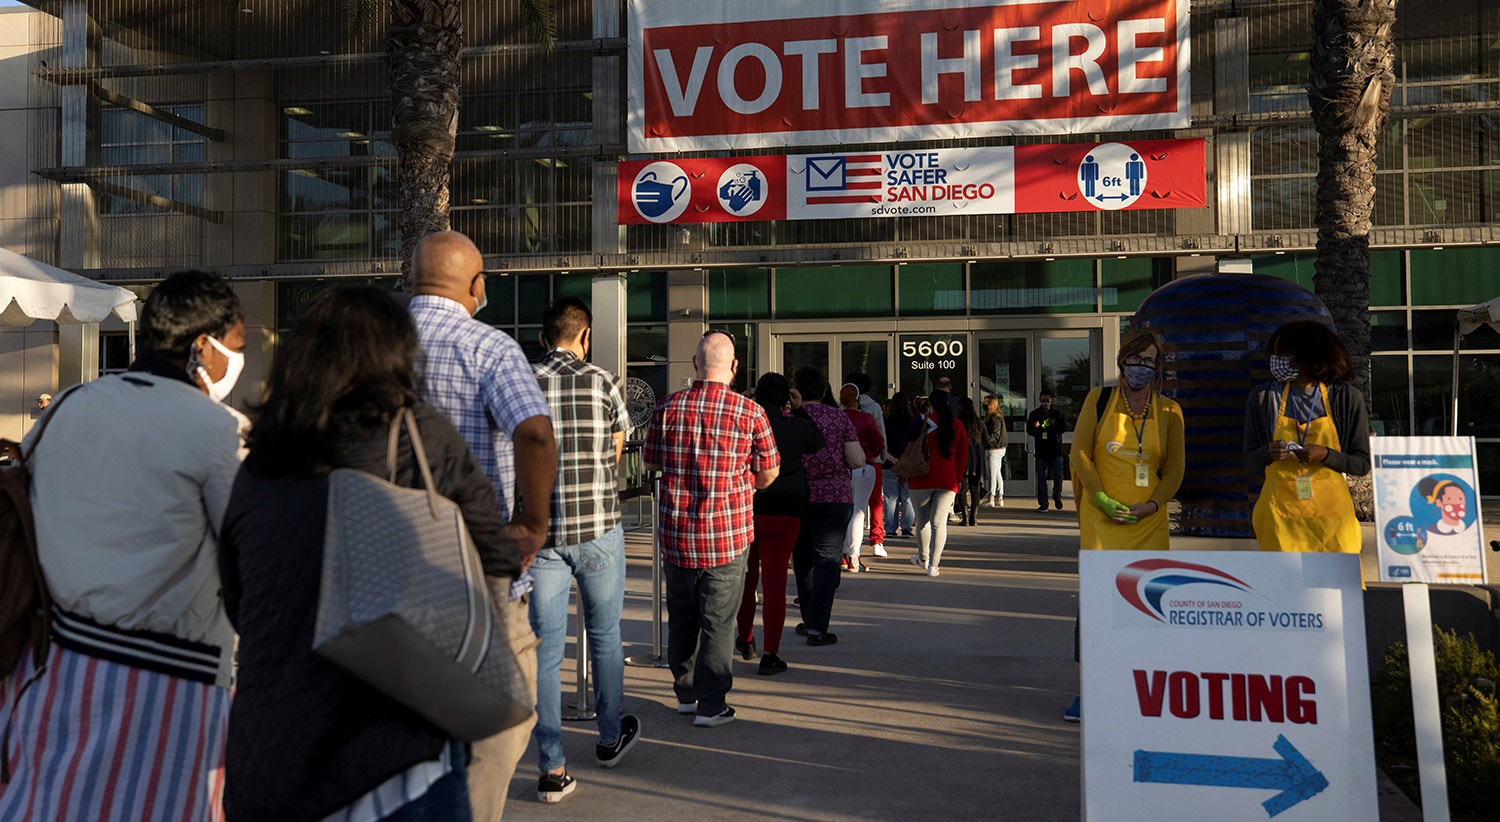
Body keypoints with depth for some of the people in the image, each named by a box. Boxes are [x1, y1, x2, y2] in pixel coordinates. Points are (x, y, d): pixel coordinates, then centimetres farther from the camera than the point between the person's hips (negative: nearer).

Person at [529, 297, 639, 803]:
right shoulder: (603, 382, -3)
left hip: (540, 531, 1)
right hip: (598, 530, -1)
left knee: (545, 649, 5)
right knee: (604, 636, 16)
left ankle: (552, 770, 9)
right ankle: (611, 737, 34)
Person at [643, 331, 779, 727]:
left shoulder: (668, 408, -3)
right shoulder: (750, 413, -9)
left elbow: (650, 461, 9)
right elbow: (768, 474, 1)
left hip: (675, 531, 3)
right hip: (727, 531, -3)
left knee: (681, 616, 17)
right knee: (717, 620, 6)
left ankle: (685, 693, 30)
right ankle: (710, 705, 11)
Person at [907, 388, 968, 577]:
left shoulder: (923, 422, 0)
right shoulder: (958, 426, 6)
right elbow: (963, 457, 10)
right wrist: (956, 479, 20)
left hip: (922, 478, -1)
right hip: (947, 480, 1)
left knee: (922, 521, 14)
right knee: (939, 522, -2)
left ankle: (923, 558, 31)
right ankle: (933, 564, -10)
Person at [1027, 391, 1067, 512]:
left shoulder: (1058, 414, 9)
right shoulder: (1034, 415, 9)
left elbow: (1064, 428, 3)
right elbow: (1029, 430, 5)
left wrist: (1055, 424, -17)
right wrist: (1036, 428, -18)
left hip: (1056, 451, 0)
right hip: (1041, 451, 0)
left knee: (1058, 476, 1)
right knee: (1041, 477, -1)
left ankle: (1057, 497, 25)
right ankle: (1043, 503, 4)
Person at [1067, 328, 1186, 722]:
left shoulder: (1169, 411, 8)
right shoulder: (1099, 400, 5)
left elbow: (1175, 468, 9)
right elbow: (1080, 453, 2)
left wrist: (1152, 504, -6)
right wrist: (1102, 498, -9)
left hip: (1149, 520, 2)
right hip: (1101, 516, -2)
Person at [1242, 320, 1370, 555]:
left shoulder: (1347, 398, 2)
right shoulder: (1263, 397, 4)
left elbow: (1362, 464, 4)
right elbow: (1249, 462, 8)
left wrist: (1325, 455, -14)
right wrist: (1268, 452, -13)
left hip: (1331, 511, 0)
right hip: (1280, 513, 0)